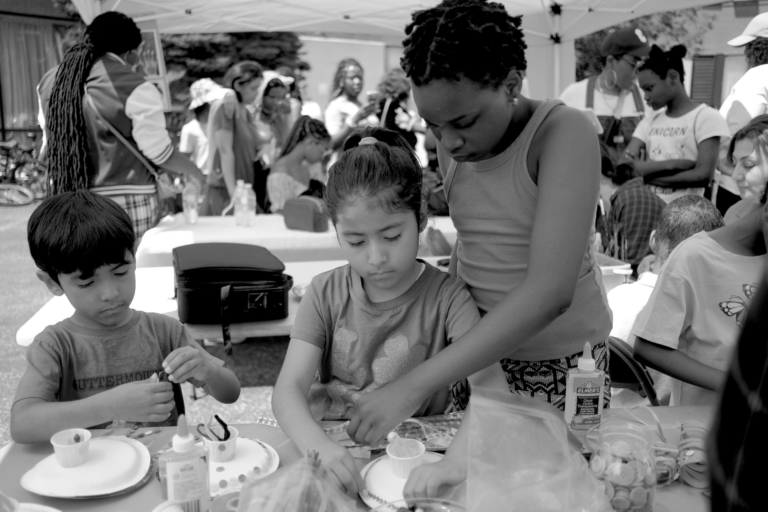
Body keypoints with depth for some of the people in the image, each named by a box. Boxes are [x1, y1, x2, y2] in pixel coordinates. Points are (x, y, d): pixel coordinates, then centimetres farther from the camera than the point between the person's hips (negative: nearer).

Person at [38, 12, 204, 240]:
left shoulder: (51, 82, 10)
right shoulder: (134, 88, -11)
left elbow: (54, 143, 18)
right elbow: (158, 151, -11)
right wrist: (194, 171, 7)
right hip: (124, 203, -6)